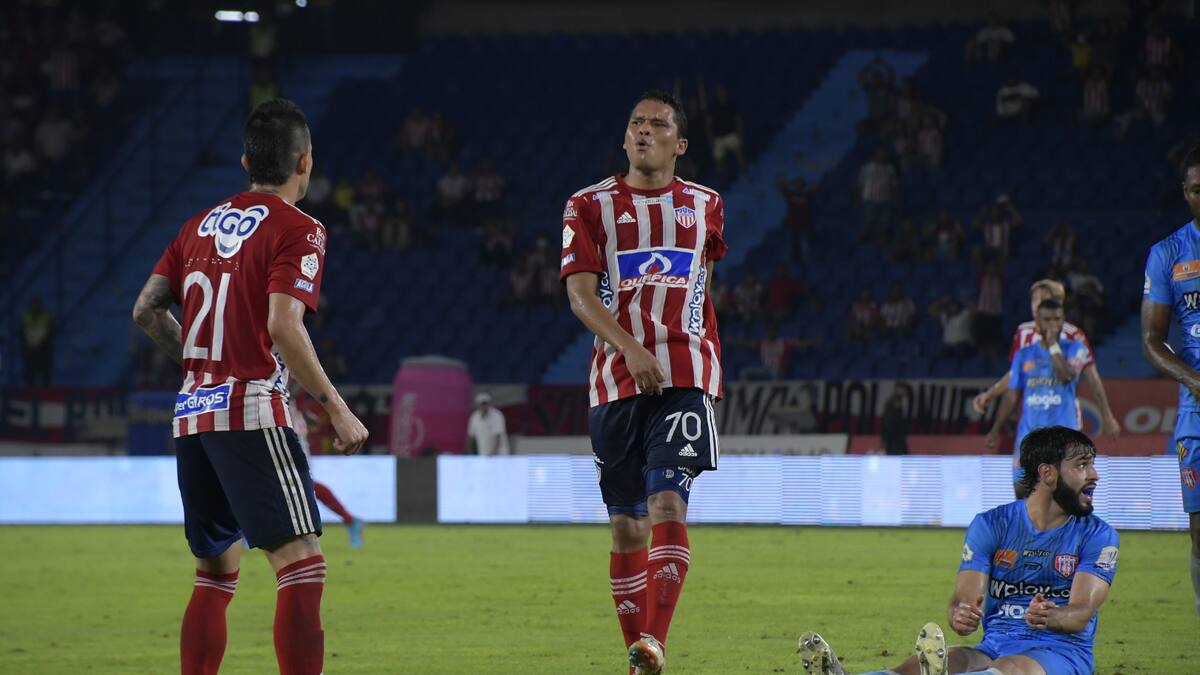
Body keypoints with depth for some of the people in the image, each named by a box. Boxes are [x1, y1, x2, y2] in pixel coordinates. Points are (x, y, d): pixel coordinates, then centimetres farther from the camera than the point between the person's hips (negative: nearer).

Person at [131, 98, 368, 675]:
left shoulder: (203, 223, 15)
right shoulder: (297, 230, -6)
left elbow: (146, 309, 14)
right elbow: (283, 326, -18)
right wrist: (337, 409, -14)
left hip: (192, 412, 8)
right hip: (251, 411, -8)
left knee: (216, 571, 17)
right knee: (301, 565, -13)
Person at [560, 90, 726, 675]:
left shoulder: (705, 206, 12)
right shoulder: (590, 206, 5)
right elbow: (581, 295, -6)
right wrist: (631, 348, -21)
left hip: (684, 378, 0)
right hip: (616, 379, 0)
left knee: (668, 506, -18)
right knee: (626, 525, 4)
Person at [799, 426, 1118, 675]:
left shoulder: (1098, 535, 2)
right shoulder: (990, 525, 7)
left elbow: (1081, 612, -12)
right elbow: (964, 598, -4)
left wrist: (1050, 618, -37)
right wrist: (961, 616, -31)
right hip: (994, 647, 2)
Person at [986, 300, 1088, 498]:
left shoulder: (1074, 349, 4)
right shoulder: (1024, 354, 11)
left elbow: (1067, 375, -17)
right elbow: (1011, 395, 13)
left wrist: (1053, 345, -12)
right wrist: (996, 429, 8)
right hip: (1029, 431, 3)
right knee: (1021, 489, -1)